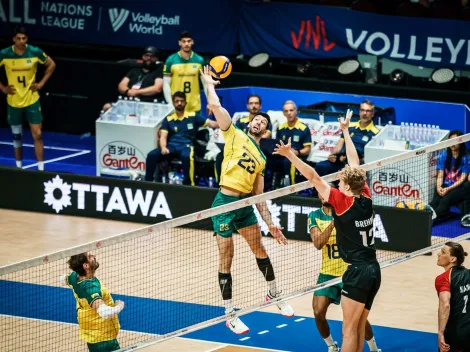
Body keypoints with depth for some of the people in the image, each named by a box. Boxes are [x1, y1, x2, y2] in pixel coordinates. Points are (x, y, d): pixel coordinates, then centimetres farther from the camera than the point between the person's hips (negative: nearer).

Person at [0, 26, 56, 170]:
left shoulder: (35, 52, -11)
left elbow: (51, 65, 6)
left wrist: (41, 83, 0)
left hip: (32, 100, 0)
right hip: (14, 102, 0)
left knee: (37, 135, -3)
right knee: (17, 135, 12)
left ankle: (41, 169, 2)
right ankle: (19, 166, 27)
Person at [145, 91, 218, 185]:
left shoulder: (192, 117, 13)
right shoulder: (168, 119, 16)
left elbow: (212, 124, 8)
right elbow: (163, 137, 7)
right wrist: (163, 148, -16)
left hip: (186, 146, -2)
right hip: (171, 146, 2)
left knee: (186, 156, -41)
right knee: (151, 155, -26)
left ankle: (188, 184, -31)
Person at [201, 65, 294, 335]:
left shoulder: (261, 158, 17)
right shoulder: (235, 135, 4)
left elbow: (259, 195, 18)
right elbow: (215, 106, -7)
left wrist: (270, 223, 14)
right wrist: (210, 84, 5)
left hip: (246, 204, 6)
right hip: (225, 202, -6)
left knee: (260, 250, 16)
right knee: (226, 259, -1)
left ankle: (275, 295, 37)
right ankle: (230, 315, 6)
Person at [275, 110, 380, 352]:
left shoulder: (343, 202, -12)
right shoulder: (366, 197, 5)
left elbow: (313, 177, -15)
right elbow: (355, 164, 17)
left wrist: (290, 155, -14)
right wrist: (345, 131, 28)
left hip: (358, 272, -8)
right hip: (373, 270, 8)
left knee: (349, 331, -6)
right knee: (359, 329, 13)